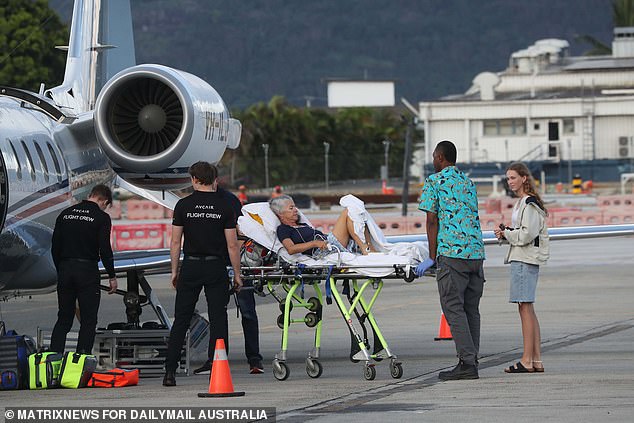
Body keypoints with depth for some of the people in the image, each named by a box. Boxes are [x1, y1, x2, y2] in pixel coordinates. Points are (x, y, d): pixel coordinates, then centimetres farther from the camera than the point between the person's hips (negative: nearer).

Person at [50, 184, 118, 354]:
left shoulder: (66, 214, 10)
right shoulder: (101, 217, -6)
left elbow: (55, 246, 10)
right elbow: (105, 249, -11)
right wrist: (112, 276, -3)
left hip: (65, 270, 5)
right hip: (88, 271, -5)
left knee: (64, 319, 11)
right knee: (88, 321, 2)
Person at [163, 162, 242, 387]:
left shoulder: (183, 205, -1)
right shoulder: (224, 206, -2)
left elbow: (175, 242, 1)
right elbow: (232, 244, -3)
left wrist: (174, 270, 9)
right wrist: (237, 274, 5)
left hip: (190, 267, 1)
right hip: (216, 267, -1)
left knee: (181, 320, 5)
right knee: (218, 320, 3)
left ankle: (170, 372, 2)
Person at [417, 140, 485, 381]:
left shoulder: (434, 182, 1)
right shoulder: (469, 183, 21)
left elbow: (432, 220, -4)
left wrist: (432, 257, -1)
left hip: (452, 252, -7)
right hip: (476, 252, 7)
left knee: (453, 307, -6)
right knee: (471, 309, 8)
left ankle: (467, 363, -14)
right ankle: (472, 362, 6)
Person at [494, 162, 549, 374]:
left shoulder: (530, 204, -12)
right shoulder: (522, 202, 20)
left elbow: (527, 234, -19)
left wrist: (506, 234, -6)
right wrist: (507, 233, 8)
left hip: (525, 260, -11)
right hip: (521, 259, 11)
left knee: (525, 308, -10)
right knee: (527, 309, 10)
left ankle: (527, 361, -10)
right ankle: (536, 360, 10)